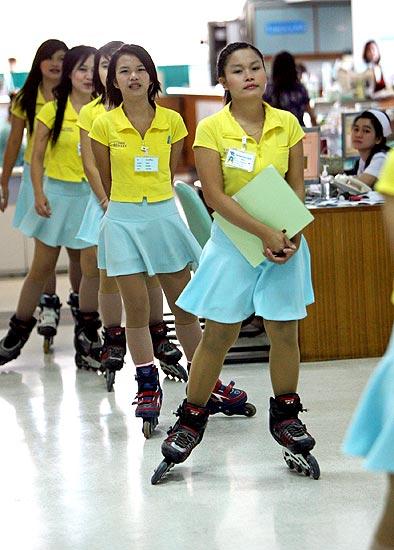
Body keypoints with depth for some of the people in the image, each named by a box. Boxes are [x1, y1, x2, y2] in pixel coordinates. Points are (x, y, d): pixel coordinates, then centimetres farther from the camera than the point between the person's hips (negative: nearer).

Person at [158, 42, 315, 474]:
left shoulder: (287, 124, 1)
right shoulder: (211, 129, -8)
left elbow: (297, 186, 4)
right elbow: (214, 195, -13)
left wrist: (291, 235, -11)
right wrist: (264, 233, -18)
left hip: (284, 240, 2)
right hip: (233, 241, -2)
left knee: (285, 332, 6)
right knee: (218, 336, 0)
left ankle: (285, 415, 23)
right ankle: (191, 419, 15)